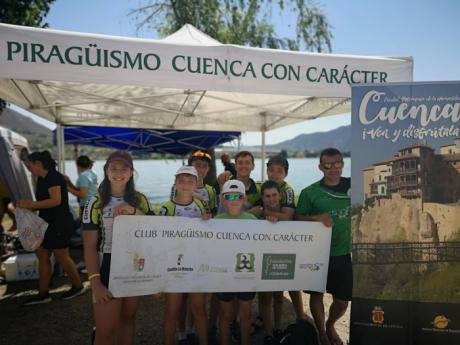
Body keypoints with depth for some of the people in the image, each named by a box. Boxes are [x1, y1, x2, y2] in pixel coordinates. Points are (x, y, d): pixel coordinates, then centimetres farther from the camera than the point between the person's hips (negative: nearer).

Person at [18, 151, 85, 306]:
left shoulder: (53, 177, -17)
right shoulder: (42, 179, 11)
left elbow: (56, 200, -28)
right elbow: (43, 202, 14)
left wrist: (30, 204, -26)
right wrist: (29, 206, -2)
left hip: (60, 223, -9)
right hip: (48, 223, 9)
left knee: (62, 256, 3)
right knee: (42, 255, 10)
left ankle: (78, 286, 22)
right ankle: (43, 294, 20)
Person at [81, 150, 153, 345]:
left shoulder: (140, 200, 1)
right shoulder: (96, 203, -10)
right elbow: (89, 247, -11)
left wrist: (134, 211, -18)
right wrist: (95, 282, -18)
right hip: (109, 266, -3)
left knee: (128, 318, 19)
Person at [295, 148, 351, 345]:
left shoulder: (353, 186, 0)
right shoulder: (310, 192, -5)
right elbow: (298, 218, -7)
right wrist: (317, 218, -23)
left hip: (344, 253, 2)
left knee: (343, 299, 10)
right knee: (317, 294, 10)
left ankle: (330, 325, 41)